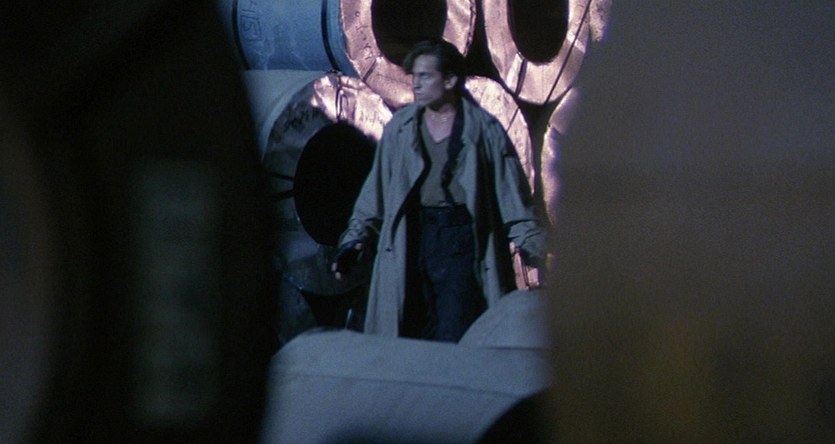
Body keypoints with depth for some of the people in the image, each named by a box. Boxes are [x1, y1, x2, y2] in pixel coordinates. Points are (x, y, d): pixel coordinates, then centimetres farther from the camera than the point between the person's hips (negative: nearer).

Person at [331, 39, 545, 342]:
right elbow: (375, 192, 15)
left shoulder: (484, 130, 2)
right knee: (410, 335, 1)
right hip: (411, 242, 3)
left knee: (453, 338, -10)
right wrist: (355, 240, 8)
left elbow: (513, 196, 1)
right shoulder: (399, 128, 11)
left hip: (463, 240, -3)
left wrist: (532, 246, -7)